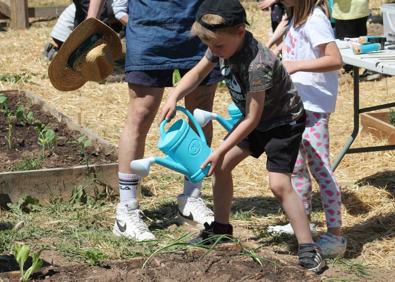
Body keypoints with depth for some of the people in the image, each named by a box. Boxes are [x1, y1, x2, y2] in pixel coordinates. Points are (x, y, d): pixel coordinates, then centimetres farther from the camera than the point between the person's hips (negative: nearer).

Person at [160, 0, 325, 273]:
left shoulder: (257, 64, -37)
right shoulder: (223, 44, -13)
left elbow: (252, 119, -31)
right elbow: (196, 74, 2)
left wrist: (221, 150, -27)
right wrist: (174, 98, -15)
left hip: (284, 120, -9)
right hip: (255, 117, 9)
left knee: (279, 183, -19)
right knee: (222, 166, 7)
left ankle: (308, 248, -11)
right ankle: (221, 228, 24)